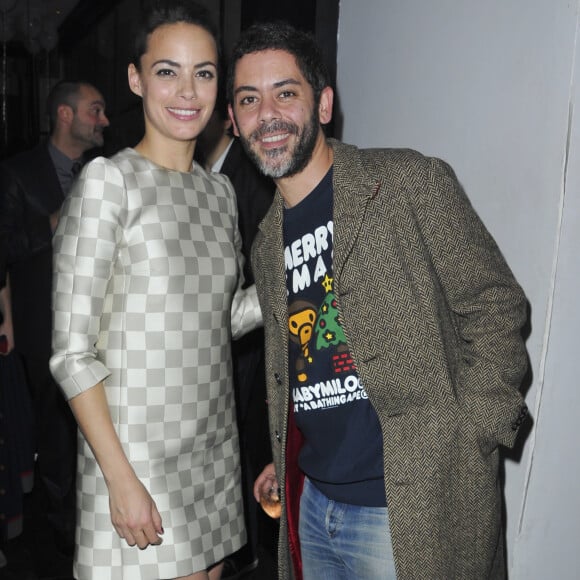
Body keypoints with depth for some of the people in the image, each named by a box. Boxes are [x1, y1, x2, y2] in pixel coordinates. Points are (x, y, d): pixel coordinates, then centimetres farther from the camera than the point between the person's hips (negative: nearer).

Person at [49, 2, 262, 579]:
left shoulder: (219, 188, 9)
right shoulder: (109, 180, -11)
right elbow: (72, 352, -14)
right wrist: (121, 479, -16)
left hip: (214, 450, 6)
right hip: (137, 457, -6)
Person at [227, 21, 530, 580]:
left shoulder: (411, 183, -9)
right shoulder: (266, 244, 10)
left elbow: (494, 306, -9)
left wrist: (466, 443, -15)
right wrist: (288, 460, 11)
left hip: (412, 510, -6)